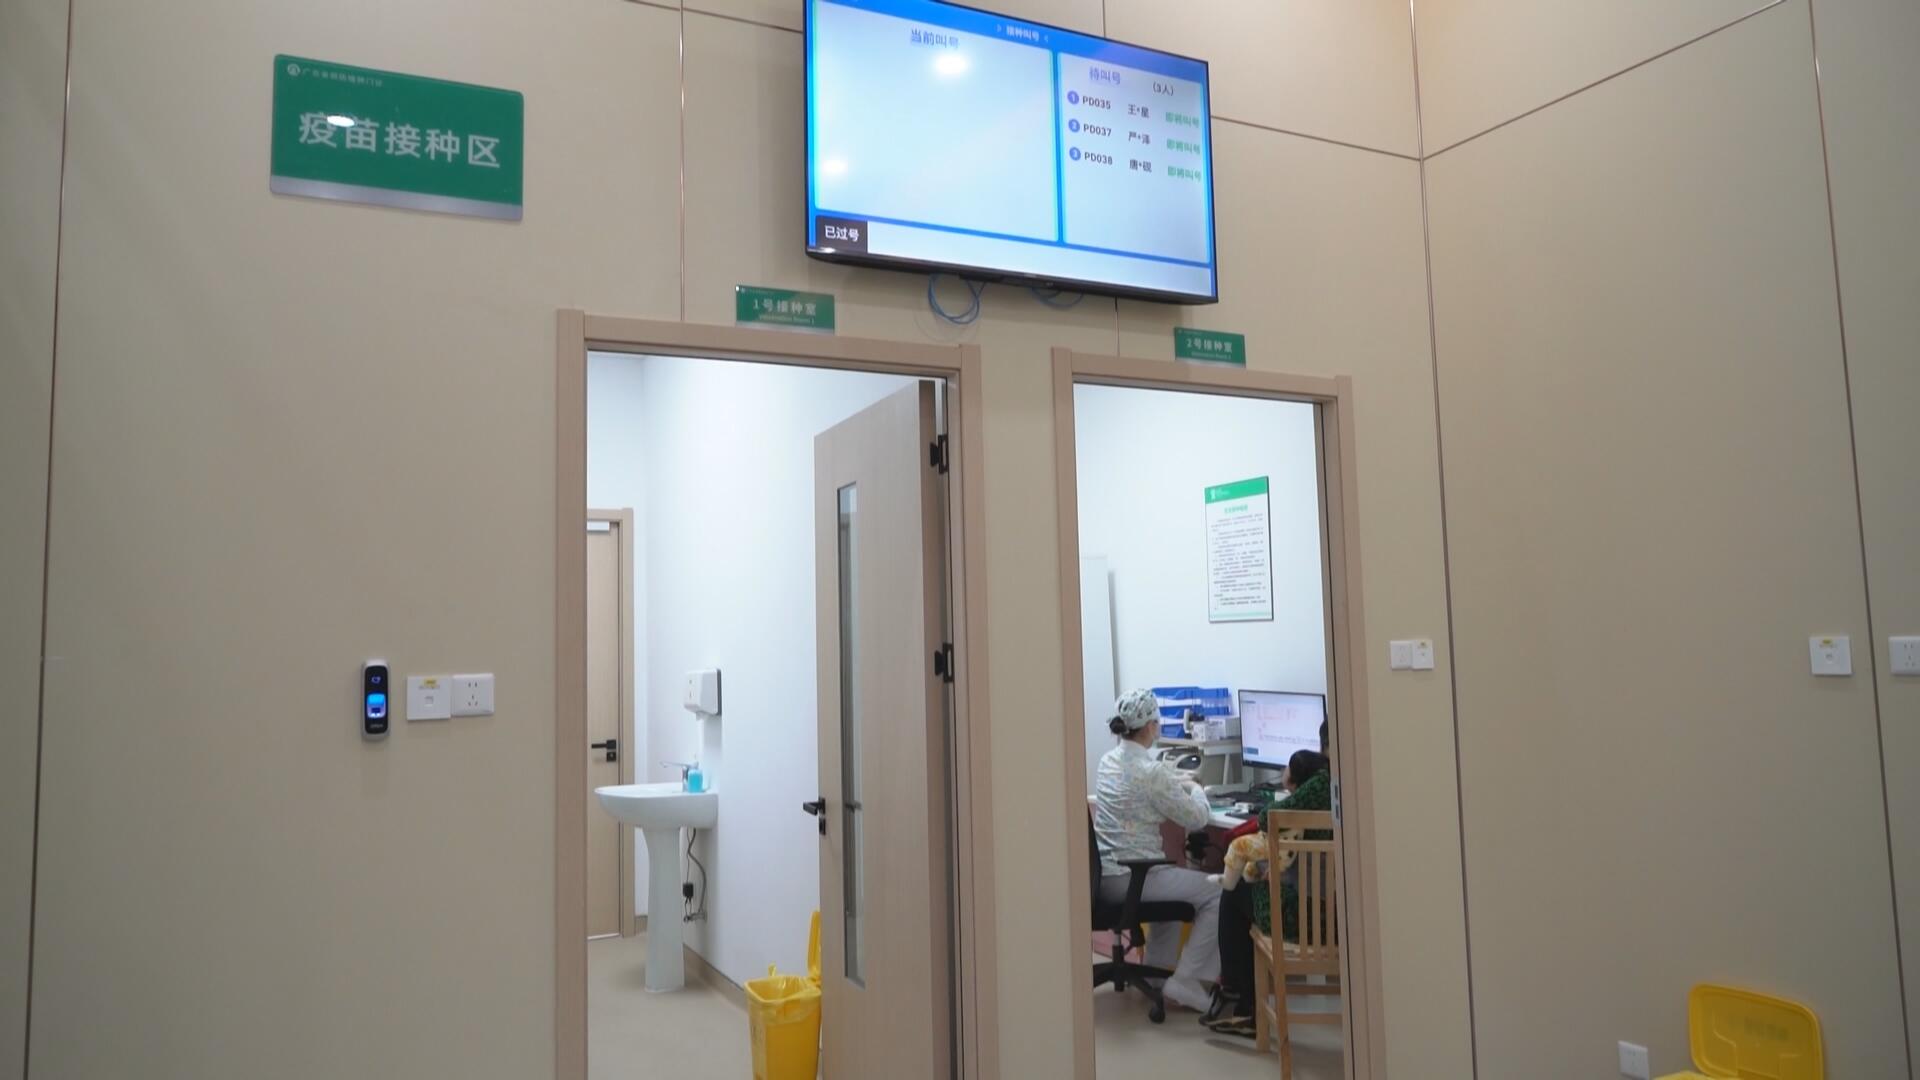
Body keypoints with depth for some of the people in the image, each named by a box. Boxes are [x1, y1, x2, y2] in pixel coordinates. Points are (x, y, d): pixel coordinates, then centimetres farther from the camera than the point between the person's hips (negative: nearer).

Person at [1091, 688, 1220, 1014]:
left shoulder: (1108, 761, 6)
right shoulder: (1151, 772, -20)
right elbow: (1197, 818, -9)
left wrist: (1177, 783, 25)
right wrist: (1195, 789, 10)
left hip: (1102, 875, 9)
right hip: (1130, 877, -9)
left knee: (1177, 881, 33)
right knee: (1217, 896, 1)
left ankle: (1157, 970, 36)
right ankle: (1187, 981, -1)